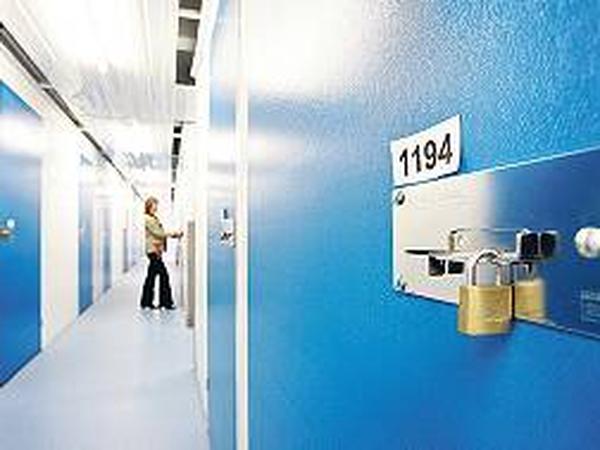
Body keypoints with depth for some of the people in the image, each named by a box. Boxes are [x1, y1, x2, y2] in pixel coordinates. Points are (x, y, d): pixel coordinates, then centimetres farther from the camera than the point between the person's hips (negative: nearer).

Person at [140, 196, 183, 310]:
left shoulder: (154, 218, 19)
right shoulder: (148, 219, -10)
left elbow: (160, 233, 17)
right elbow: (156, 232, -16)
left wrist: (174, 234, 5)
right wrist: (172, 234, -16)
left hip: (156, 250, 10)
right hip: (153, 250, -10)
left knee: (151, 276, 12)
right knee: (163, 275, -8)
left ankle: (146, 302, 19)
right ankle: (166, 302, -2)